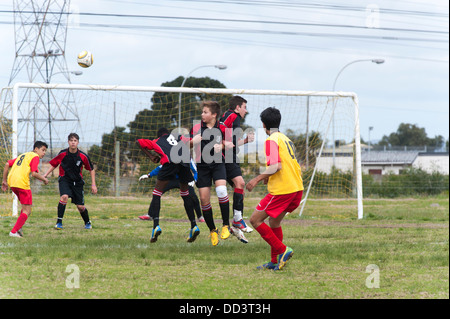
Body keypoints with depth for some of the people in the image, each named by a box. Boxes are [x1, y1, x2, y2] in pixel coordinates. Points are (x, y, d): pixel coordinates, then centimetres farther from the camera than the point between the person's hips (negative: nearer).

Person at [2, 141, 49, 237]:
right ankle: (14, 232, -9)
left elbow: (7, 164, 20)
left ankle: (18, 227, 9)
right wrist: (44, 179, 7)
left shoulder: (23, 155, 26)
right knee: (27, 211, 0)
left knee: (25, 207, 23)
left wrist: (4, 181, 22)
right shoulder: (35, 156, 2)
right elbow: (34, 173, -11)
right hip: (22, 183, -8)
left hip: (11, 182, 8)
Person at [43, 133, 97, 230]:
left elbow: (91, 169, 3)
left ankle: (87, 222, 31)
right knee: (64, 197, -30)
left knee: (80, 207, 1)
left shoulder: (83, 156, -10)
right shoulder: (62, 154, -10)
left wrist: (93, 184, 1)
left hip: (77, 182, 1)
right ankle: (59, 222, -23)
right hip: (64, 179, -1)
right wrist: (45, 175, -5)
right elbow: (53, 165, 6)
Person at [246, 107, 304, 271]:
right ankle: (275, 262, 20)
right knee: (274, 221, 20)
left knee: (255, 220, -1)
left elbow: (276, 166, -21)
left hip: (281, 190, -9)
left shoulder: (271, 140, -10)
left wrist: (258, 179, -16)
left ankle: (282, 250, -6)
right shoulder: (285, 139, 17)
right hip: (297, 189, 9)